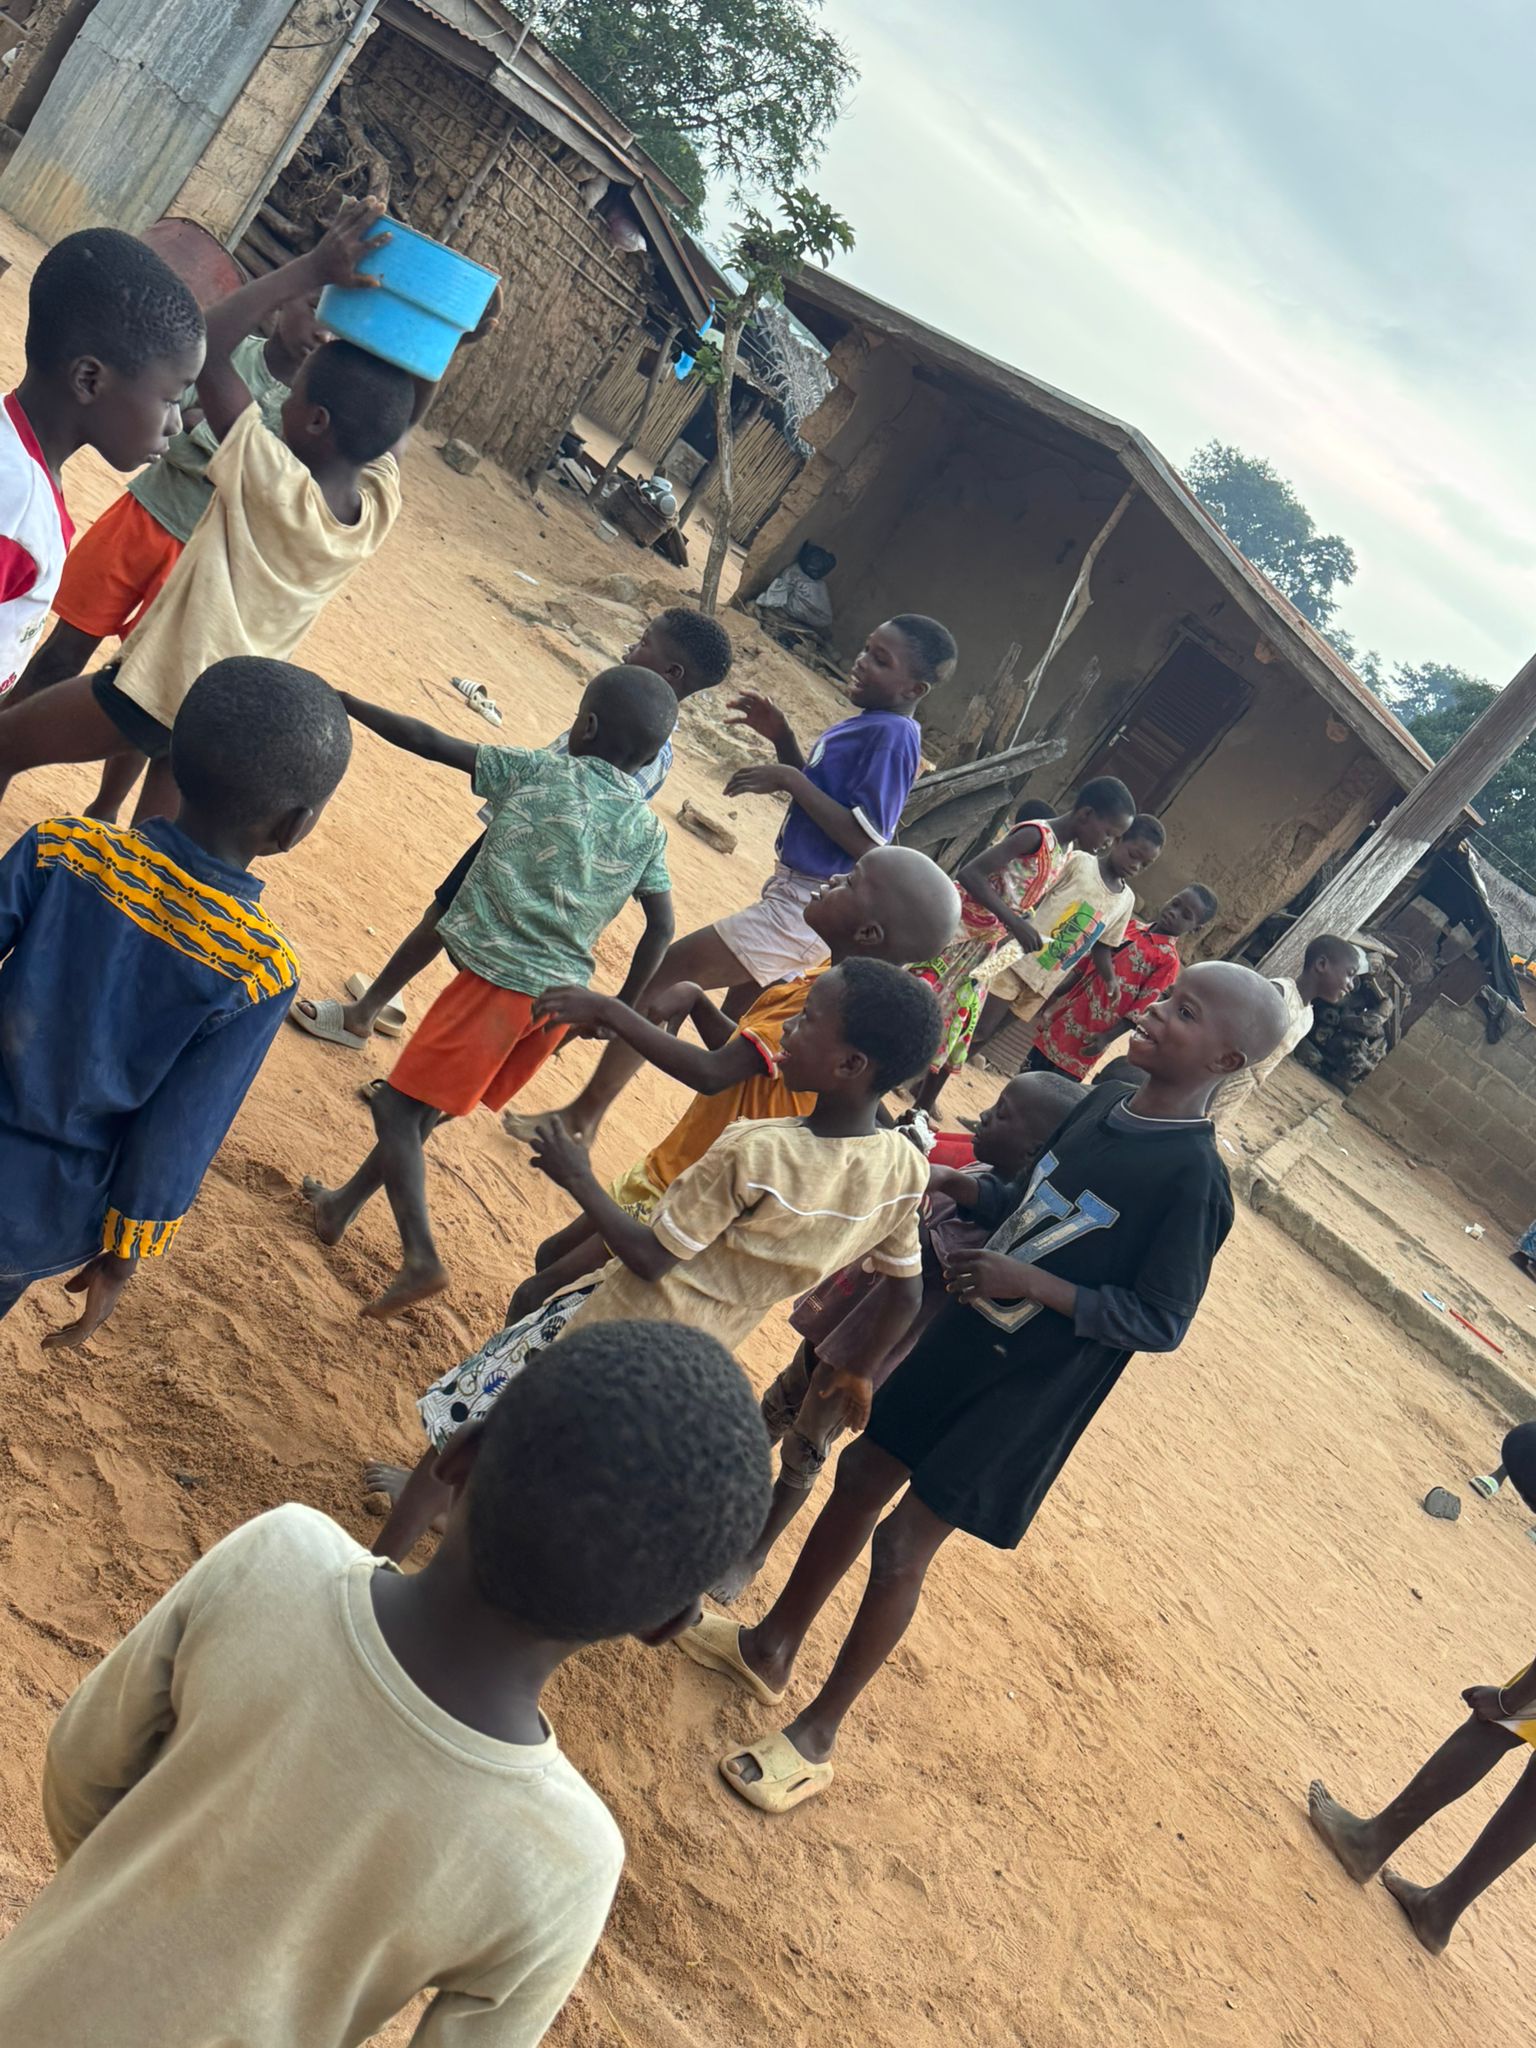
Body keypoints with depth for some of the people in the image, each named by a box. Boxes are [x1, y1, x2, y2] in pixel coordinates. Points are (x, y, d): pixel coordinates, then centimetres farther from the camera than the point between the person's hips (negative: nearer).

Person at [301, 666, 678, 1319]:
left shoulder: (536, 770, -3)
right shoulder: (649, 830, 8)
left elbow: (430, 742, 1)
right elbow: (661, 928, 6)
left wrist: (346, 704, 12)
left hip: (498, 980, -6)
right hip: (562, 997, 6)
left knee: (399, 1105, 2)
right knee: (427, 1105, 21)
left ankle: (419, 1256, -12)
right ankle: (342, 1207, 36)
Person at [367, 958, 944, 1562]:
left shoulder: (751, 1153, -32)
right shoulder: (907, 1170, -14)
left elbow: (649, 1258, -22)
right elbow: (906, 1292, -1)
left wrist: (579, 1178, -9)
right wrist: (860, 1373, 16)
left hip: (628, 1326, -6)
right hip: (696, 1362, 7)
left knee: (469, 1416, 15)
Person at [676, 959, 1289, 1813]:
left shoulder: (1195, 1180, -22)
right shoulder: (1103, 1102, 0)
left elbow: (1159, 1323, -20)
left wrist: (1031, 1281, -27)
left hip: (1025, 1395, -7)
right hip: (962, 1341, 7)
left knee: (903, 1544, 1)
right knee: (861, 1477, 17)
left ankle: (818, 1734, 23)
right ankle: (771, 1647, 39)